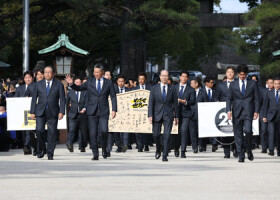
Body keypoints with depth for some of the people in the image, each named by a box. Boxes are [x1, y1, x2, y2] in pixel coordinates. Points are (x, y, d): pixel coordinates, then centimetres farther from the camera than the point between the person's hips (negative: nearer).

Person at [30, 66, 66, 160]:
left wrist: (61, 112, -9)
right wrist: (32, 112, 3)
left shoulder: (59, 85, 6)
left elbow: (62, 99, 2)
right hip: (40, 112, 1)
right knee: (39, 130, -13)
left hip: (53, 113, -1)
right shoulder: (38, 84, 11)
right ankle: (40, 150, 6)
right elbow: (34, 98, 10)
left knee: (52, 133, -3)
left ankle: (50, 154, 4)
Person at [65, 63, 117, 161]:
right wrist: (71, 84, -11)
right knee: (93, 133, -3)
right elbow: (79, 88, 9)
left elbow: (113, 97, 5)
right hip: (92, 111, 1)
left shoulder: (109, 83, 6)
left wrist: (114, 110, -3)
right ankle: (95, 154, 2)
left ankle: (104, 148, 13)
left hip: (103, 111, -1)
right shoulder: (90, 82, 8)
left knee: (104, 131, -14)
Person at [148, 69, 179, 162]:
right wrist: (150, 115, -7)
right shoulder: (154, 88, 4)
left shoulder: (172, 89, 5)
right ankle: (159, 149, 31)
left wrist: (176, 116, 7)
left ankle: (165, 155, -6)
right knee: (156, 134, 2)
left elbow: (175, 103, 9)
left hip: (168, 116, -1)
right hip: (157, 115, 1)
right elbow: (151, 103, 2)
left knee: (167, 135, -9)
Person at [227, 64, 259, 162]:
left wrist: (256, 111, -2)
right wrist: (229, 110, -3)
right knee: (238, 134, 0)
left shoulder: (253, 83, 8)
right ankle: (241, 156, 7)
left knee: (247, 130, -20)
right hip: (237, 111, 2)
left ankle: (249, 150, 1)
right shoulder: (233, 84, 11)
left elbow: (256, 98, 7)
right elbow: (229, 98, 10)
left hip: (248, 110, -2)